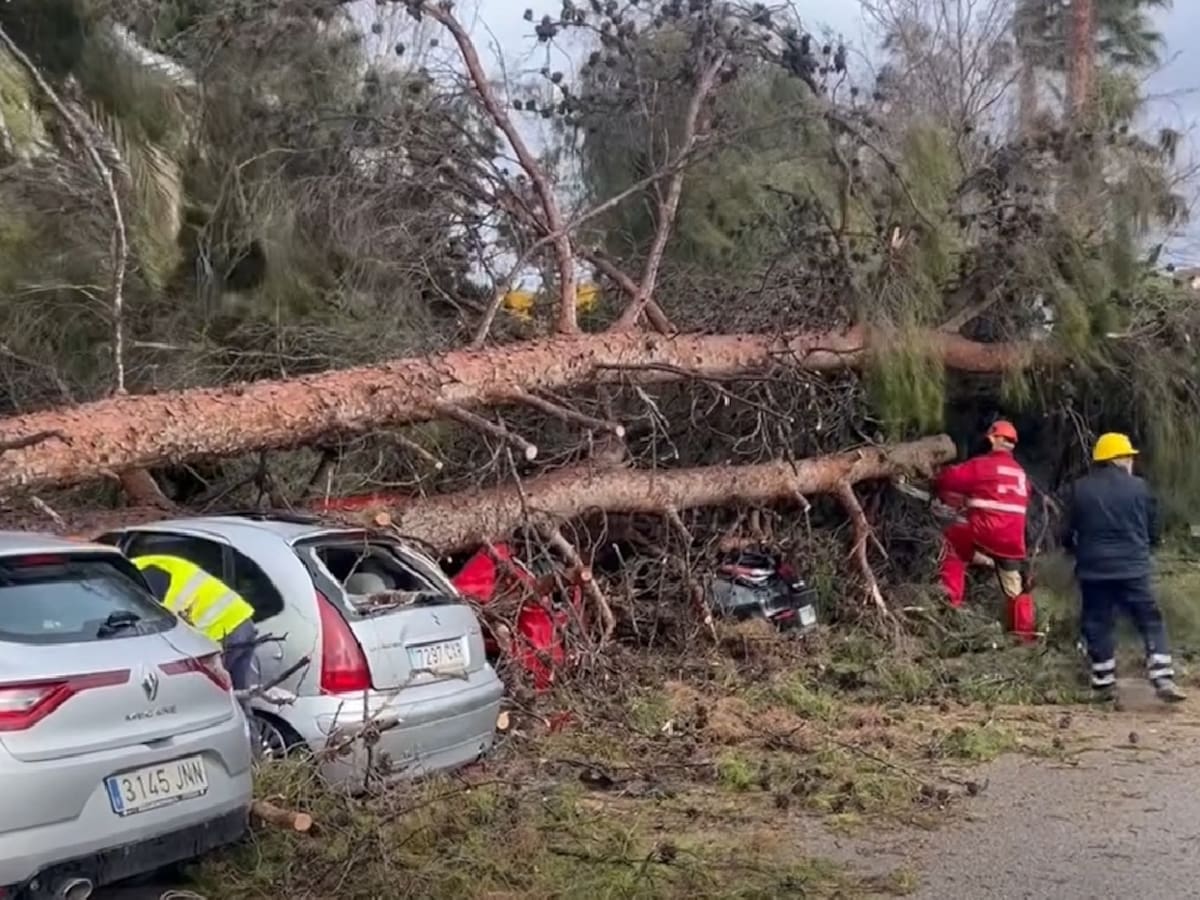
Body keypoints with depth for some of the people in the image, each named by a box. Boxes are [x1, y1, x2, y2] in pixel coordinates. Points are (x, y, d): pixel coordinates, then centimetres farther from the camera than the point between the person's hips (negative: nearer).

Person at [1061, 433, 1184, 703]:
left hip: (1093, 569, 1)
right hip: (1132, 568, -1)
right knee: (1150, 622, 7)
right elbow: (1153, 531, 6)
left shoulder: (1079, 489, 0)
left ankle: (1104, 683, 11)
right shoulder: (1139, 487, -1)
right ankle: (1163, 679, -3)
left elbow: (1067, 532, 4)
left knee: (1097, 624, 9)